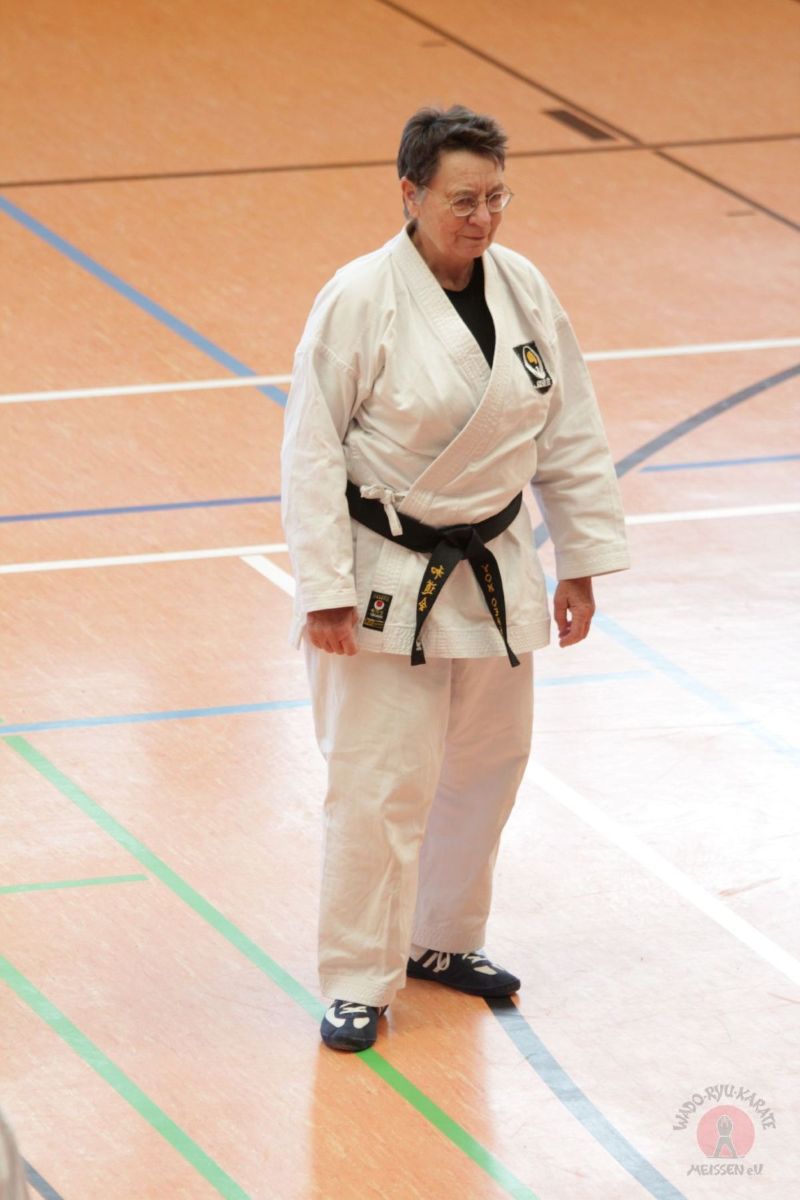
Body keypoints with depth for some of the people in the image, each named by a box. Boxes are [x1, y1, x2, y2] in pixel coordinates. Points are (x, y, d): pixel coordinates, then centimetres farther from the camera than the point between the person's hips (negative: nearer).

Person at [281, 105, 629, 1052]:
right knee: (381, 780, -5)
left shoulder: (523, 290, -2)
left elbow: (569, 434, 7)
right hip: (387, 581, -6)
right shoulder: (361, 300, -18)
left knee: (485, 763, 16)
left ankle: (442, 939, 36)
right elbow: (311, 451, -15)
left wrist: (582, 564, 7)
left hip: (490, 572, 6)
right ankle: (357, 981, 7)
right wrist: (325, 592, -16)